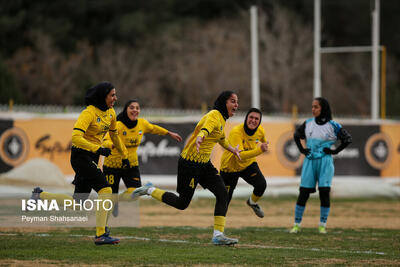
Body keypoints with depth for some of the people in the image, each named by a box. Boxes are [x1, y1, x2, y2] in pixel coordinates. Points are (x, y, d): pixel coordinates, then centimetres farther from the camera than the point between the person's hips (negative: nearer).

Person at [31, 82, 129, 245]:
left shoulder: (110, 112, 7)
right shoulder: (89, 113, -18)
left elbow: (114, 135, 25)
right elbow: (76, 137, -29)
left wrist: (124, 155, 31)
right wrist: (98, 149, -34)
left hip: (92, 158, 9)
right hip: (81, 156, -9)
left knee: (78, 203, 10)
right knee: (105, 190, -20)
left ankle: (39, 195, 26)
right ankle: (101, 235, -21)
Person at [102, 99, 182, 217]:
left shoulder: (142, 124, -6)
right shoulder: (117, 125, -23)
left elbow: (153, 128, 17)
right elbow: (105, 141, -34)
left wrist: (170, 133, 24)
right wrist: (114, 145, -56)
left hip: (132, 164, 4)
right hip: (113, 166, -4)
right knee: (111, 197, 1)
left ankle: (116, 201, 19)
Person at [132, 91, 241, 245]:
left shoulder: (222, 119, 12)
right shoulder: (214, 115, -17)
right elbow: (205, 129, -41)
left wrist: (232, 149, 46)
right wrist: (199, 138, -62)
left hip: (204, 163, 9)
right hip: (190, 163, -9)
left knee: (223, 195, -7)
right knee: (182, 203, -3)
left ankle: (218, 235, -9)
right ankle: (150, 190, 16)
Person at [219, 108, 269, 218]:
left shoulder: (260, 131, -13)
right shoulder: (236, 132, -33)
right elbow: (240, 156, -45)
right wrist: (259, 150, -55)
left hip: (249, 164, 4)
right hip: (230, 166, -4)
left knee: (261, 184, -22)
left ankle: (252, 202, 12)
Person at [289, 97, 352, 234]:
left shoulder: (333, 125, -1)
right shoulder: (308, 124, 8)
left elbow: (348, 139, 5)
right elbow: (296, 135, 25)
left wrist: (335, 151, -1)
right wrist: (301, 149, 13)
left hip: (325, 162, -2)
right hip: (310, 161, 2)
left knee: (324, 192, -6)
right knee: (303, 192, -2)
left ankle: (322, 225, 3)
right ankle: (297, 224, 3)